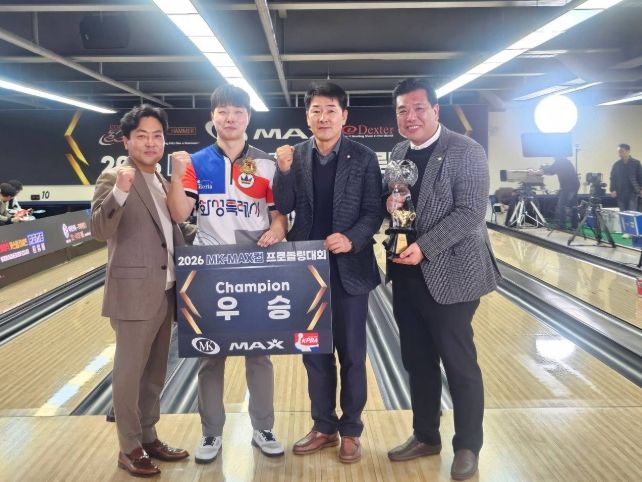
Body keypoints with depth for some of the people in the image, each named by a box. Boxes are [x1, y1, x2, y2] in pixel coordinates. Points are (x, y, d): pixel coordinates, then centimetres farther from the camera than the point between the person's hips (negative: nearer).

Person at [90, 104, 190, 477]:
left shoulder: (163, 182, 14)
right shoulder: (114, 177, -9)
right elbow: (101, 231, -23)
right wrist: (119, 192, -37)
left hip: (165, 291, 8)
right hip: (134, 293, -8)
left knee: (155, 372, 15)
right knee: (130, 372, 3)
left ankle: (149, 438, 29)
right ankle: (129, 449, 16)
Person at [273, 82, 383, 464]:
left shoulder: (364, 158, -5)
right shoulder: (295, 154, 1)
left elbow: (374, 212, -5)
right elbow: (284, 208, -2)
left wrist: (352, 239, -23)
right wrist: (284, 172, -17)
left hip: (349, 269, -3)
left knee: (352, 354, 8)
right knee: (314, 353, 13)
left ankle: (351, 431, 25)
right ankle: (324, 427, 29)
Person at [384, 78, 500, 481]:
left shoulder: (466, 151, -10)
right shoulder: (398, 153, 11)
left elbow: (470, 212, -18)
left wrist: (424, 247, -24)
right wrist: (389, 204, -4)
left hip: (450, 274, -6)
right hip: (407, 275, 6)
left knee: (459, 364, 5)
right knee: (417, 361, 15)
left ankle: (468, 447, 22)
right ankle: (426, 436, 32)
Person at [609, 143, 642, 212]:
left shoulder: (636, 163, 1)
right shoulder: (616, 165, 6)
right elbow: (613, 178, 7)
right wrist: (613, 190, -4)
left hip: (633, 192, -2)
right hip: (621, 193, 2)